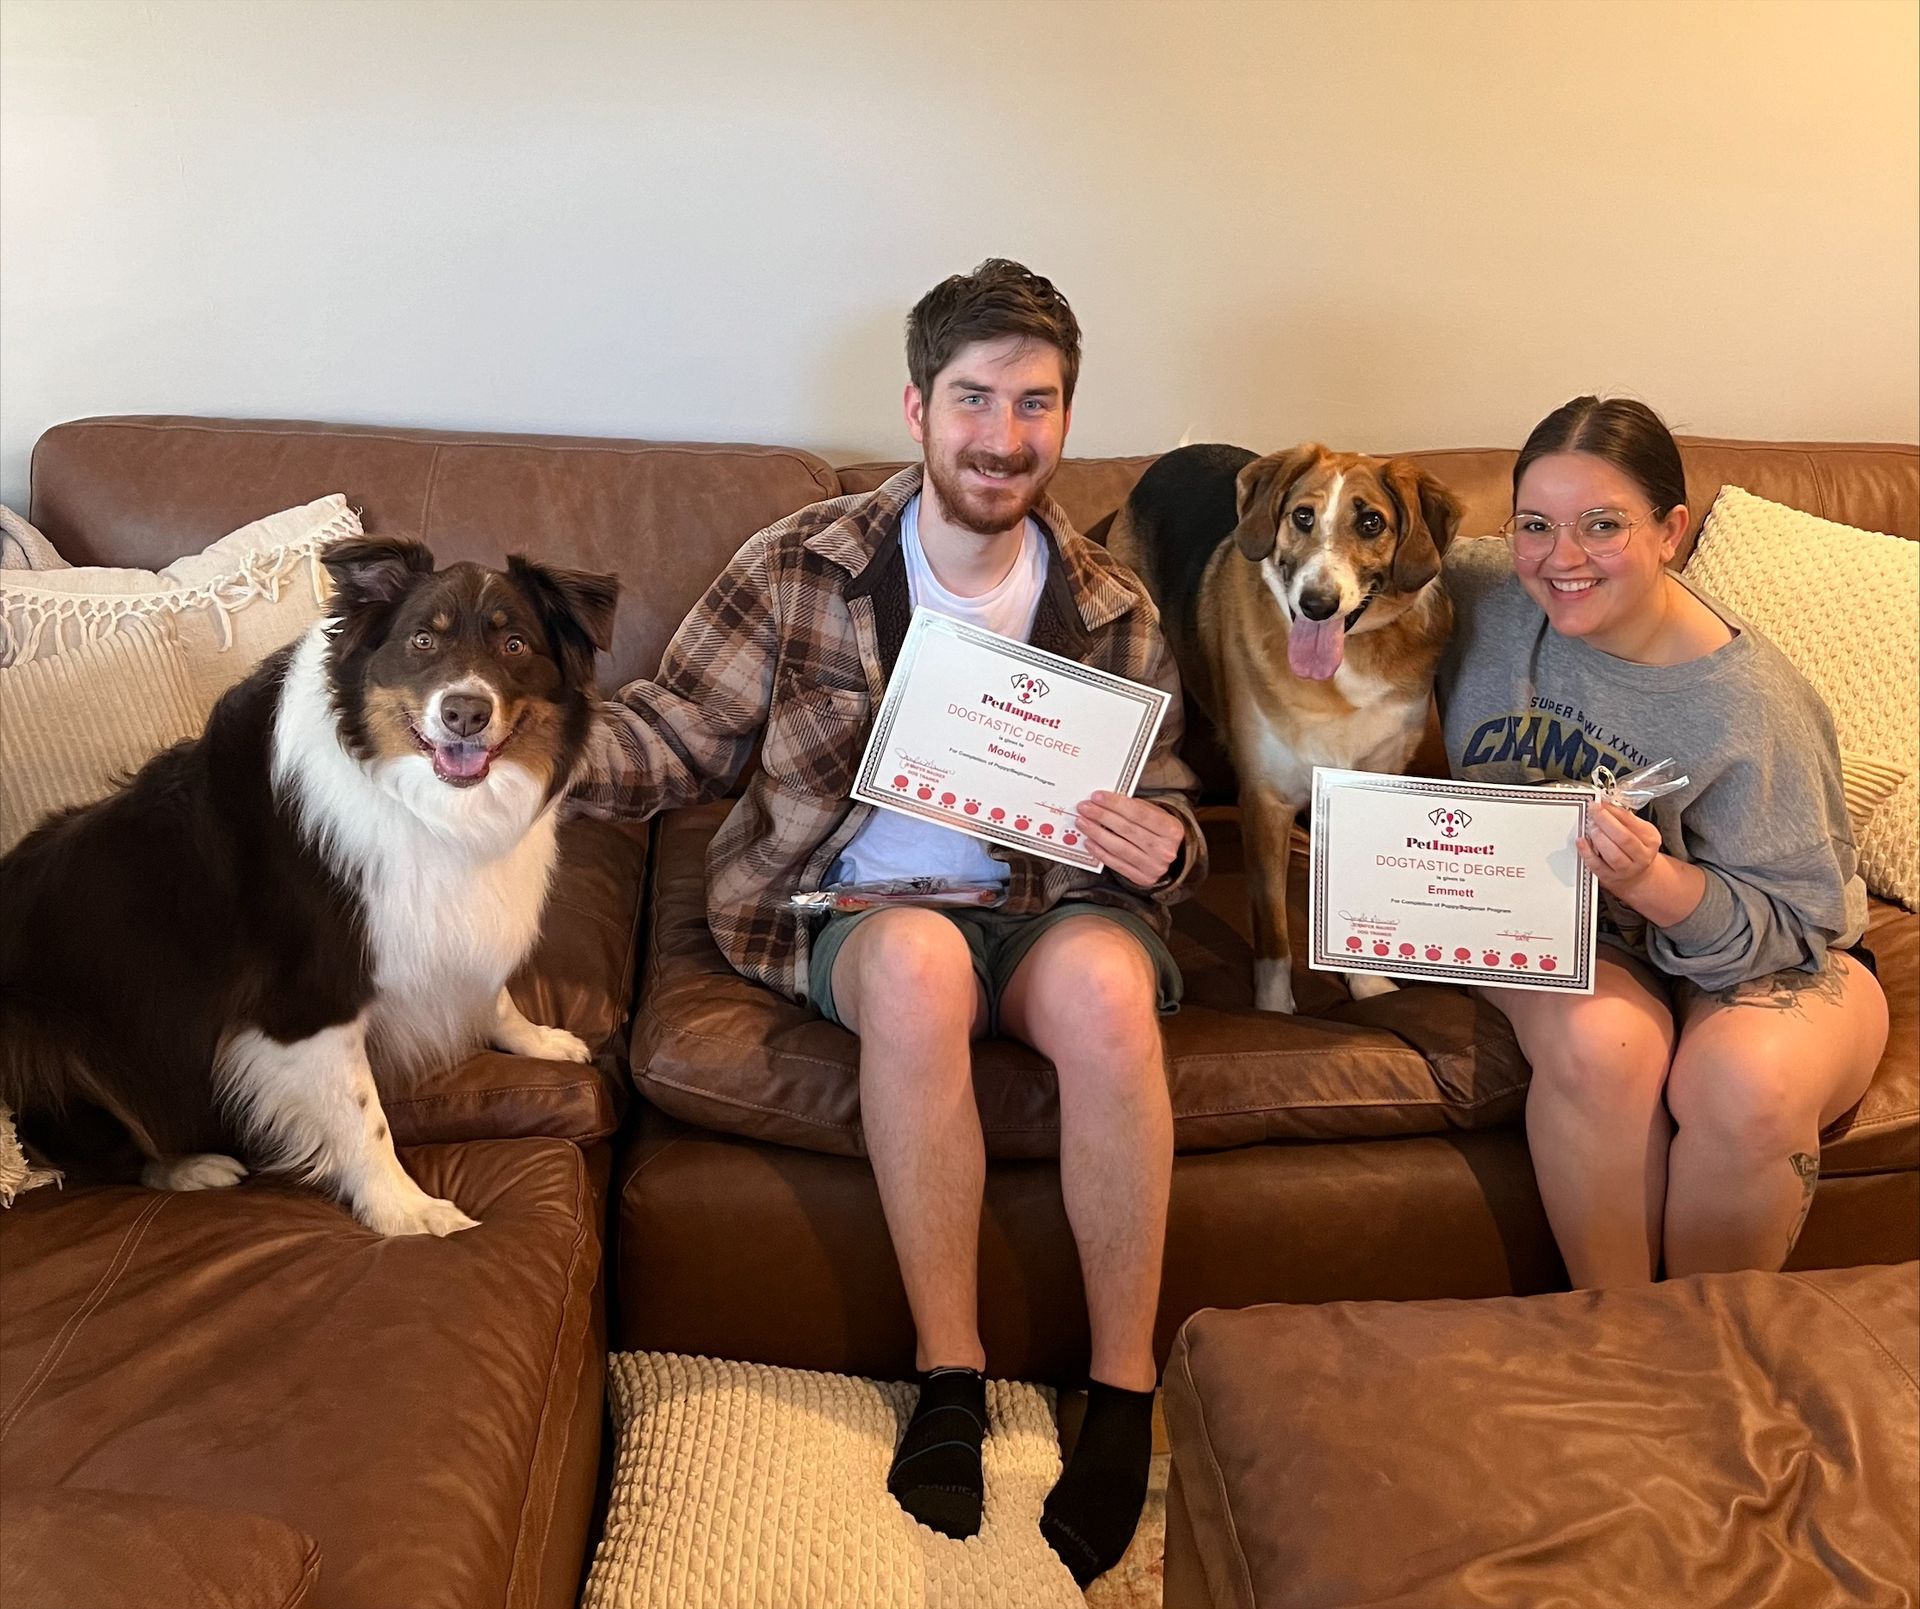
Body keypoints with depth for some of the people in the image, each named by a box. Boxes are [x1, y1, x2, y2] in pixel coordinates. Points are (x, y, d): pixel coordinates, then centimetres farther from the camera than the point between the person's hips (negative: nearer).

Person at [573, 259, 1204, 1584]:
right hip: (847, 903, -1)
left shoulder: (1113, 612, 6)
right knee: (916, 960, -37)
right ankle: (949, 1373, -18)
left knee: (1102, 979, -34)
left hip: (1047, 906, 1)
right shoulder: (796, 569, 1)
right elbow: (676, 736, 3)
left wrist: (1161, 848, -12)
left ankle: (1126, 1386, -15)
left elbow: (1166, 815, 12)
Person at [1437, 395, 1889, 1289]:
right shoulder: (1475, 595, -14)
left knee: (1750, 1081, -34)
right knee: (1600, 1041, -33)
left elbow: (1790, 929, -19)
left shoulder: (1751, 709, -22)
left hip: (1772, 956, -1)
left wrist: (1652, 881, -38)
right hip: (1557, 926, 2)